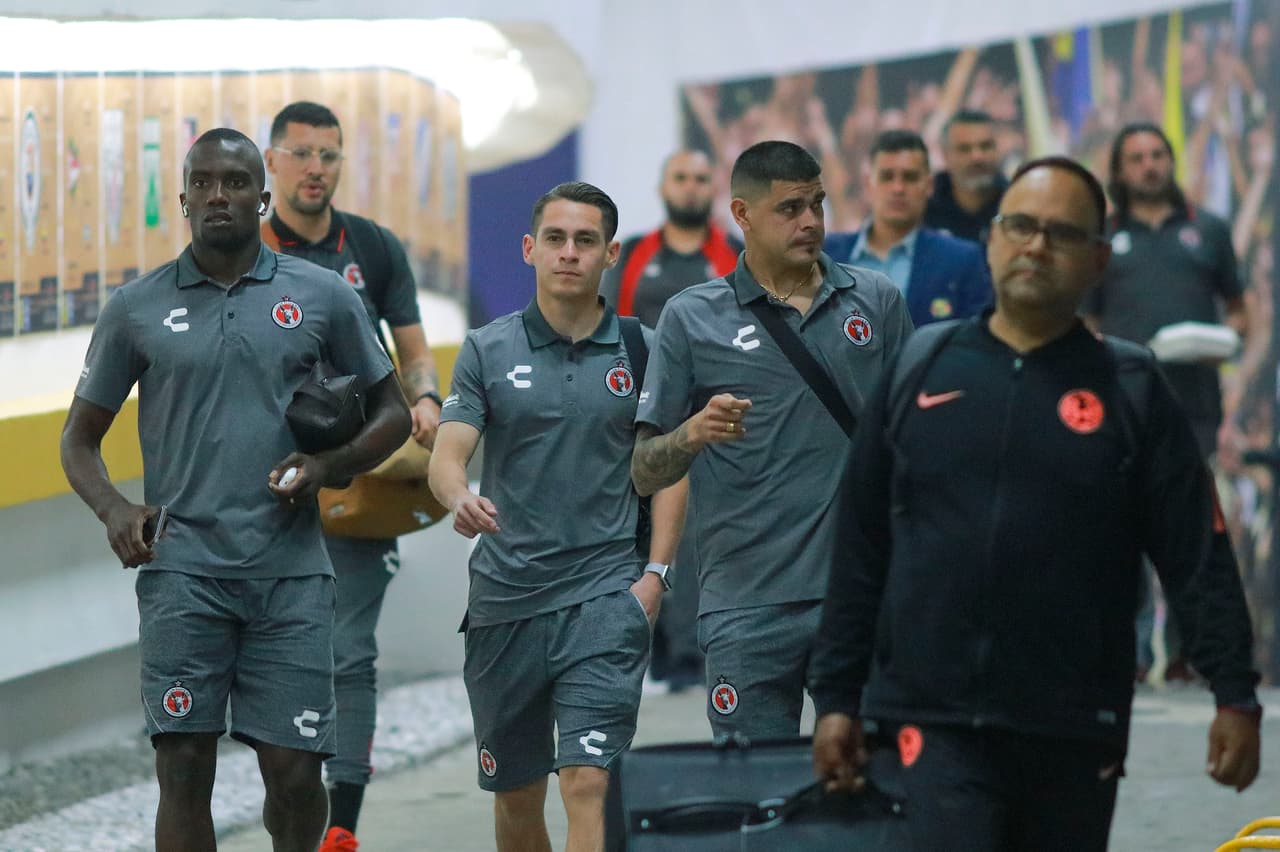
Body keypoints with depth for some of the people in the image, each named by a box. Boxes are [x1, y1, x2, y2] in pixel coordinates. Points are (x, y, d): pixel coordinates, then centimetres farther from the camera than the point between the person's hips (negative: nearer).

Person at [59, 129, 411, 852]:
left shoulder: (323, 297, 8)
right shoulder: (136, 309, 8)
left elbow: (393, 412, 15)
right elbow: (80, 438, 15)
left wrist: (330, 467, -4)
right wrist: (114, 510, -5)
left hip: (291, 571, 0)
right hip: (182, 569, 0)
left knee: (294, 772, -2)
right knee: (184, 769, -7)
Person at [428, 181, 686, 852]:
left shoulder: (641, 351, 4)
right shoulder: (487, 351, 3)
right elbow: (446, 456, -4)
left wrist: (656, 570, -2)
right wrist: (460, 498, -28)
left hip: (605, 596, -2)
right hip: (505, 595, 2)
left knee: (587, 783, -15)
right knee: (515, 794, 11)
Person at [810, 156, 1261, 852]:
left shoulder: (1130, 391, 3)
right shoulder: (919, 373, 6)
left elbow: (1197, 555, 0)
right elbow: (860, 550, 9)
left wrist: (1235, 695, -8)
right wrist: (837, 696, 7)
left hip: (1076, 728, 1)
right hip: (936, 719, 0)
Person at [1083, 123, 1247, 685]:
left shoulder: (1207, 231, 16)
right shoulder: (1103, 238, 14)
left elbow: (1238, 310, 17)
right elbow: (1084, 327, 12)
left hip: (1194, 400, 1)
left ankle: (1186, 650, 8)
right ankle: (1130, 650, -6)